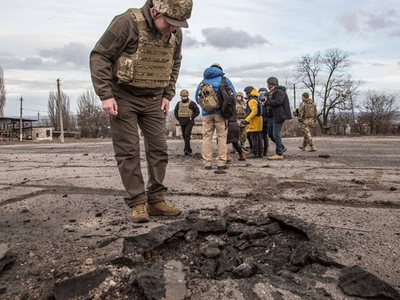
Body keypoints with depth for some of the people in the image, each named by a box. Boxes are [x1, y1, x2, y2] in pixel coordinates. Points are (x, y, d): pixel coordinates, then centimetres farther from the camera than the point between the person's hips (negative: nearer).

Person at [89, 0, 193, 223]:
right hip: (123, 97, -5)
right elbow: (99, 56, -16)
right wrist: (105, 95, -20)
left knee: (159, 148, 2)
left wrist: (167, 95, 6)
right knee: (128, 151, -5)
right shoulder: (128, 22, -19)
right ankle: (138, 203, 4)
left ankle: (156, 200, 12)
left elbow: (175, 64, 14)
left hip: (153, 99, 5)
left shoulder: (176, 33, -2)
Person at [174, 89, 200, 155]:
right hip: (182, 122, 5)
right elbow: (175, 111, 20)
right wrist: (178, 118, 8)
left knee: (187, 135, -17)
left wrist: (191, 117, -10)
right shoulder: (179, 103, 10)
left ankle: (186, 149, -18)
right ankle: (189, 150, 18)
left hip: (189, 122, -5)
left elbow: (197, 111, -3)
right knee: (184, 136, 8)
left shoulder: (192, 103, -3)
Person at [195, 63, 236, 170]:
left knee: (207, 137, 4)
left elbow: (197, 98, 14)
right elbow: (233, 94, 4)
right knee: (221, 137, 0)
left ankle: (207, 163, 1)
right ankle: (221, 163, -2)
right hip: (220, 112, -2)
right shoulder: (224, 79, 9)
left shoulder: (203, 81, 16)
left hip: (206, 113, 2)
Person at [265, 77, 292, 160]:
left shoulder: (280, 92, -12)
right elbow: (270, 102, 13)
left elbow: (277, 102, -27)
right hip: (274, 116, 11)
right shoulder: (273, 92, 20)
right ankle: (282, 147, 27)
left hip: (279, 116, -11)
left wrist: (267, 102, -15)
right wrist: (269, 96, -5)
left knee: (276, 134, -8)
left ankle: (279, 154, -2)